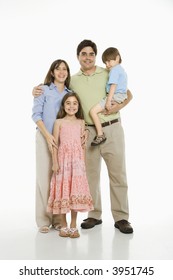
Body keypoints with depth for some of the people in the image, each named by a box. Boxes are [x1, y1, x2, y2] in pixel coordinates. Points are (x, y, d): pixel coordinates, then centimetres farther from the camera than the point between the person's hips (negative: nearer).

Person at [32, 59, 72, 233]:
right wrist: (47, 135, -16)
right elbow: (36, 114, -5)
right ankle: (44, 220, 5)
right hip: (45, 137, -3)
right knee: (44, 176, -3)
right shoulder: (43, 90, 3)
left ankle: (58, 218, 13)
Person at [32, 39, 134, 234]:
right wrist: (37, 89, 1)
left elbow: (129, 94, 7)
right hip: (89, 132, 2)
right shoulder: (72, 80, 9)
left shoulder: (108, 74, 3)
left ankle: (121, 218, 7)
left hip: (111, 129, -2)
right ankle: (94, 215, 22)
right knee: (91, 174, 8)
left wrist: (118, 106, -12)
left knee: (117, 173, -1)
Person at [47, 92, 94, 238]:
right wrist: (55, 162, -7)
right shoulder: (59, 122, 3)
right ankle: (64, 226, 14)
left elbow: (83, 144, 9)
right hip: (63, 160, -1)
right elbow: (55, 143, -1)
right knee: (63, 190, 2)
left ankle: (73, 225, 13)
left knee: (76, 191, 2)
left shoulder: (81, 122, 9)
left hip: (77, 161, 2)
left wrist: (83, 162, 5)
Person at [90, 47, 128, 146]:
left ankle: (100, 135, -19)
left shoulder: (114, 70, -9)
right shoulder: (121, 69, 22)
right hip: (122, 96, 11)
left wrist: (108, 100, -25)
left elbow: (113, 86, -20)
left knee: (93, 111, -16)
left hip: (115, 96, -11)